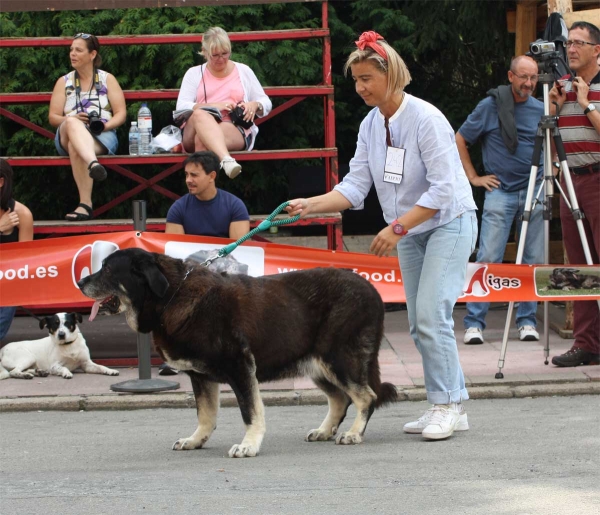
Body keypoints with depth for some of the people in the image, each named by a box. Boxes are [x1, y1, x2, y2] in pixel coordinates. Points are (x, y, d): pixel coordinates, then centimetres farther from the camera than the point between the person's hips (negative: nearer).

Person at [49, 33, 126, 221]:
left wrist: (106, 125, -13)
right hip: (69, 134, 1)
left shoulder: (107, 79, 16)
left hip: (102, 136, -1)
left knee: (75, 147, -39)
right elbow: (53, 117, 11)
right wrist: (72, 120, -11)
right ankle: (93, 163, -67)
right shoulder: (64, 82, 19)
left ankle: (85, 204, -51)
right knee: (72, 124, -39)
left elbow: (121, 114, 8)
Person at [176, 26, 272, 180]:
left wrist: (254, 105, -4)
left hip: (236, 130, 0)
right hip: (198, 129, 0)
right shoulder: (194, 74, 19)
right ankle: (226, 160, -63)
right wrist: (213, 106, -10)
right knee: (200, 115, -39)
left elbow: (266, 103, 21)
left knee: (202, 140, -36)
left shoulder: (243, 71, 22)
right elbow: (181, 107, 4)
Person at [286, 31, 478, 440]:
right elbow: (355, 186, -2)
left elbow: (442, 189, -24)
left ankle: (447, 406, -10)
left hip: (449, 223, -8)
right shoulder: (371, 126, 1)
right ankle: (452, 407, 12)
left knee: (432, 315, -17)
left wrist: (397, 228, -27)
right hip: (411, 231, 8)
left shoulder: (426, 119, -21)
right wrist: (310, 205, -18)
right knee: (420, 323, 6)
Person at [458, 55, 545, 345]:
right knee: (488, 259, -9)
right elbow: (460, 140, 4)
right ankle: (474, 323, -6)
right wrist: (473, 177, 1)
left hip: (534, 193, 3)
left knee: (534, 261, 3)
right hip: (500, 191, -3)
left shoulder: (541, 110, 7)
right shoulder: (490, 106, -3)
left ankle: (527, 321, 12)